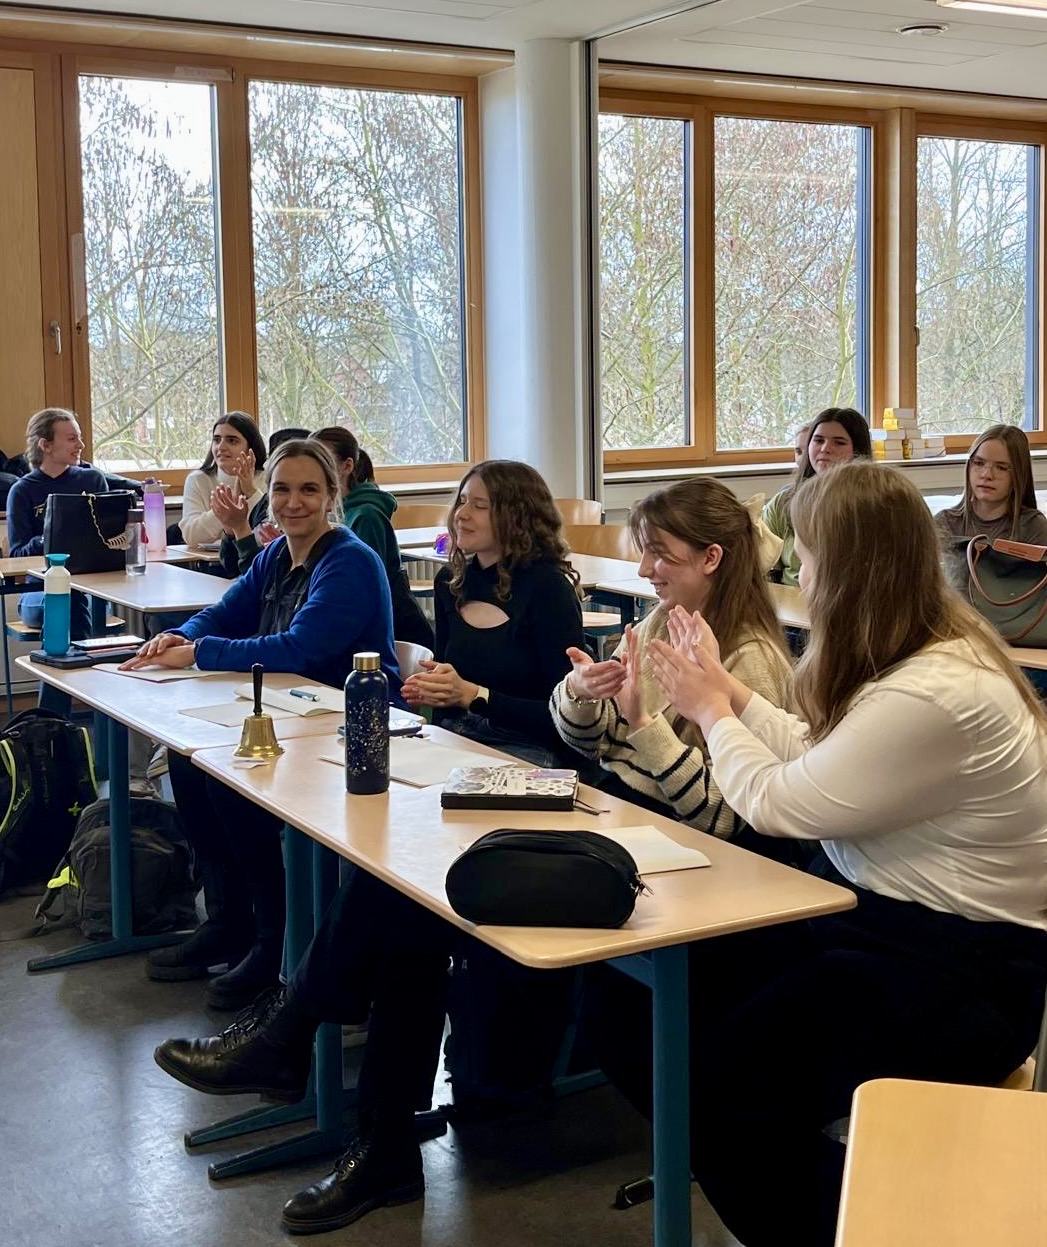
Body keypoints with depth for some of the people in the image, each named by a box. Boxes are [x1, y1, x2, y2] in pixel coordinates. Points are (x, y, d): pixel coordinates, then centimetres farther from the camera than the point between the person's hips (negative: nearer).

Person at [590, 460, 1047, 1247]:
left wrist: (711, 713, 1)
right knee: (644, 1019, -2)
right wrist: (729, 690, 16)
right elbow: (816, 760, 14)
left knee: (715, 1087, -20)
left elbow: (776, 803, -17)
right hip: (874, 911, 10)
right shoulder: (922, 653, 2)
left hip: (957, 968, -9)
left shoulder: (933, 697, -29)